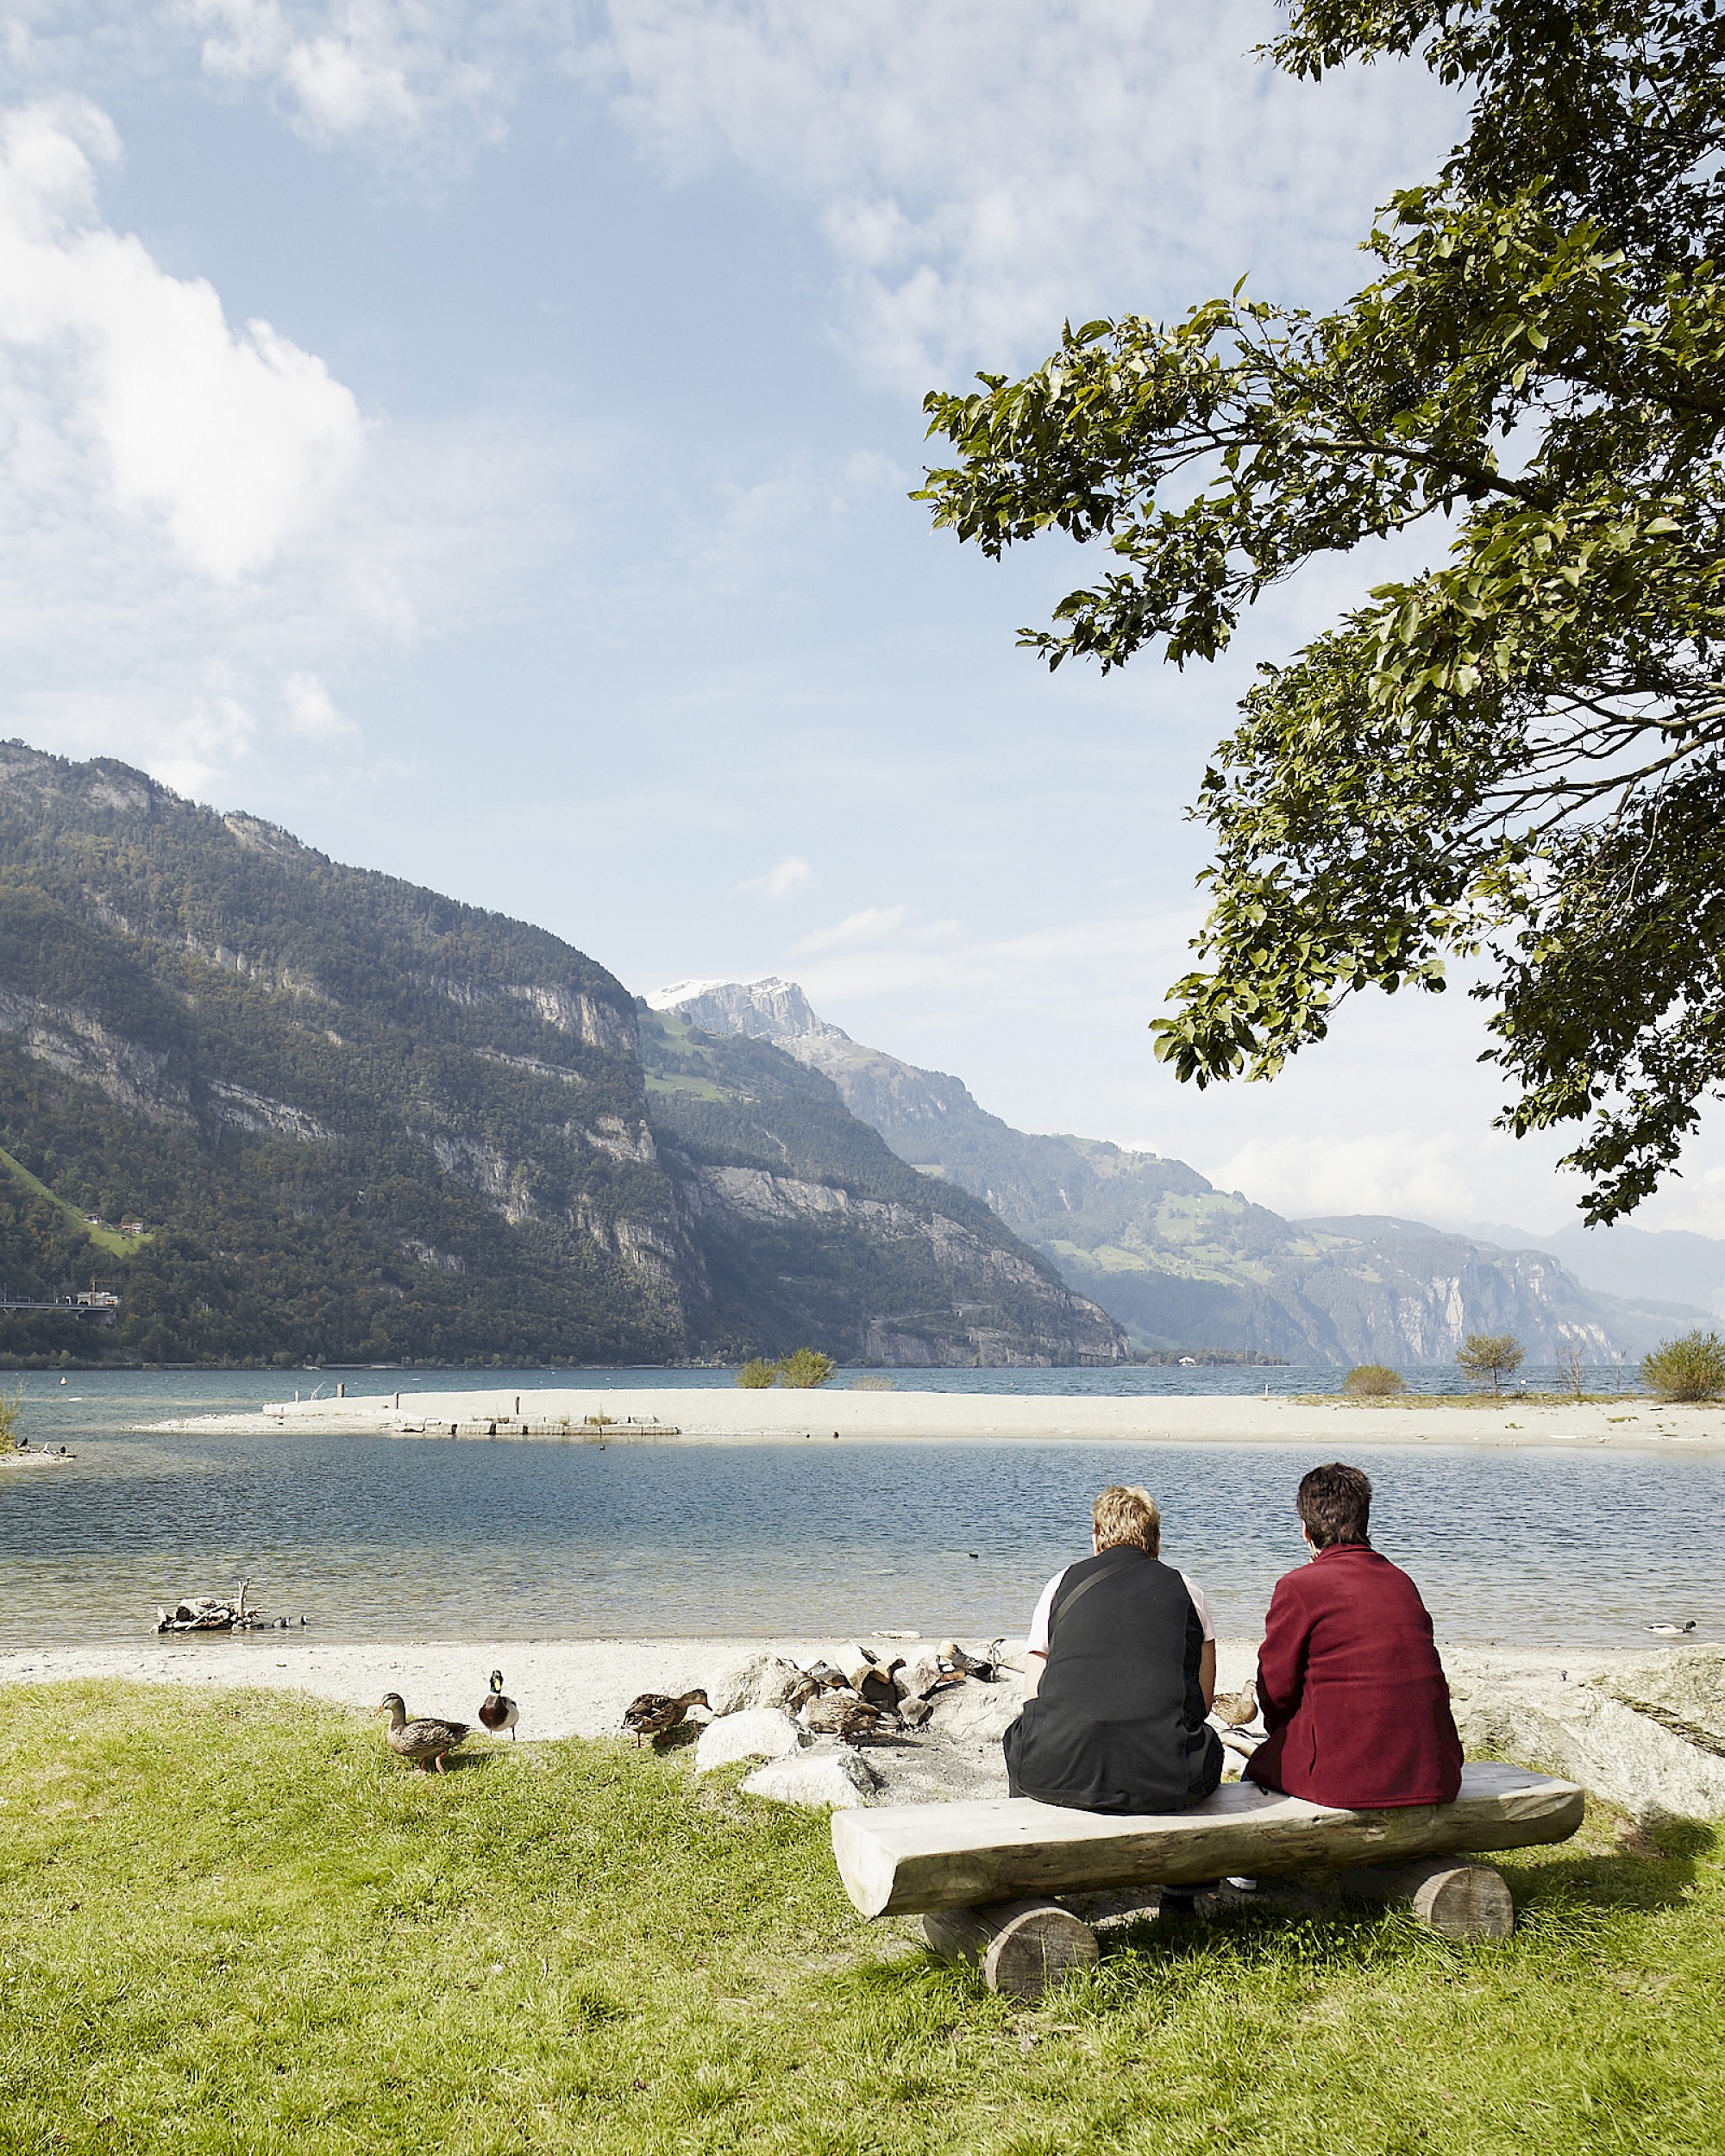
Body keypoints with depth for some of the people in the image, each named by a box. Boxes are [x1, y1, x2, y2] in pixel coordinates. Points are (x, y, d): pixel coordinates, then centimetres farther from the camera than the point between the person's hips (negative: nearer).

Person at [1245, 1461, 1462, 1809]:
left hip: (1352, 1779, -6)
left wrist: (1285, 1738, 18)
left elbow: (1275, 1692, -1)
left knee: (1258, 1767, 21)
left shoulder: (1297, 1588, -9)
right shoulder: (1402, 1581, 8)